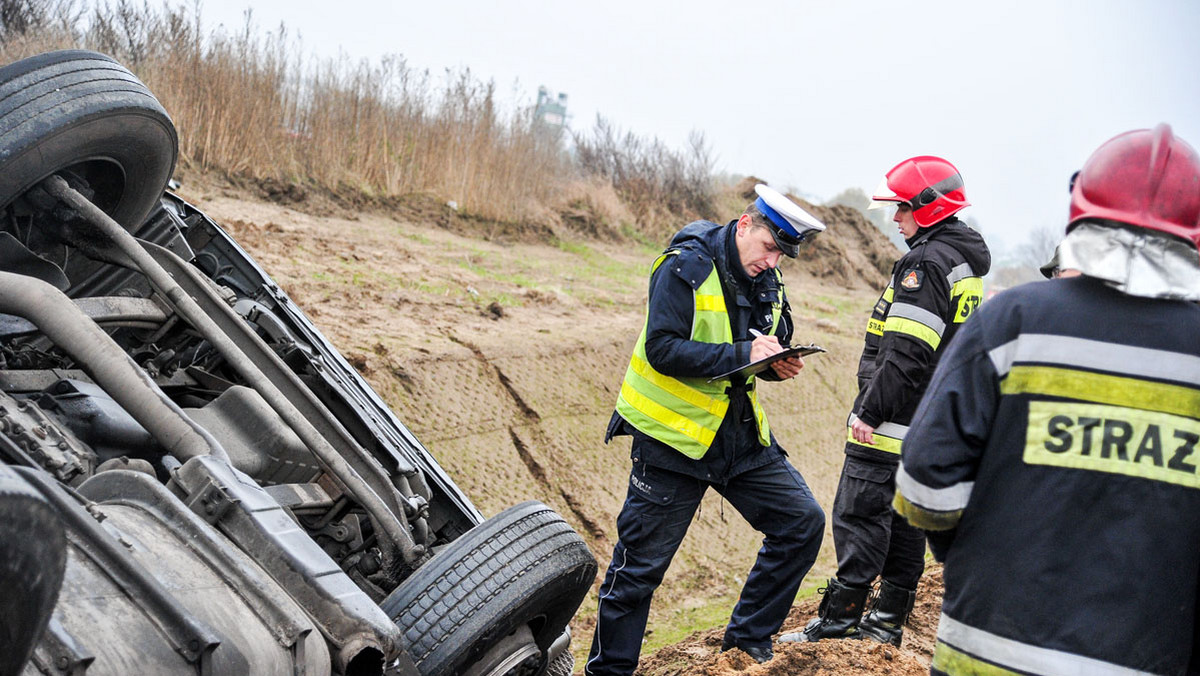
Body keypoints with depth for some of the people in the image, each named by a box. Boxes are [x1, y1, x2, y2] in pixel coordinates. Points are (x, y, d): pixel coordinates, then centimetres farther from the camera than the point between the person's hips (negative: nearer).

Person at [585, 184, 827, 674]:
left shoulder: (768, 282, 6)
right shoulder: (685, 268, -15)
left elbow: (771, 347, 15)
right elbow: (662, 349, -24)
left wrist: (778, 365, -9)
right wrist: (741, 354, -28)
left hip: (741, 433, 7)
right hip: (674, 433, -7)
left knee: (802, 523, 4)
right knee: (640, 564, 1)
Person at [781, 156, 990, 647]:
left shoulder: (926, 262, -16)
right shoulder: (967, 262, 15)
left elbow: (906, 352, -24)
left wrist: (870, 412, -21)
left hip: (895, 420, -10)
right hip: (932, 423, 10)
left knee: (859, 515, -5)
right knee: (906, 517, 13)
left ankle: (839, 621, -1)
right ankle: (888, 622, 21)